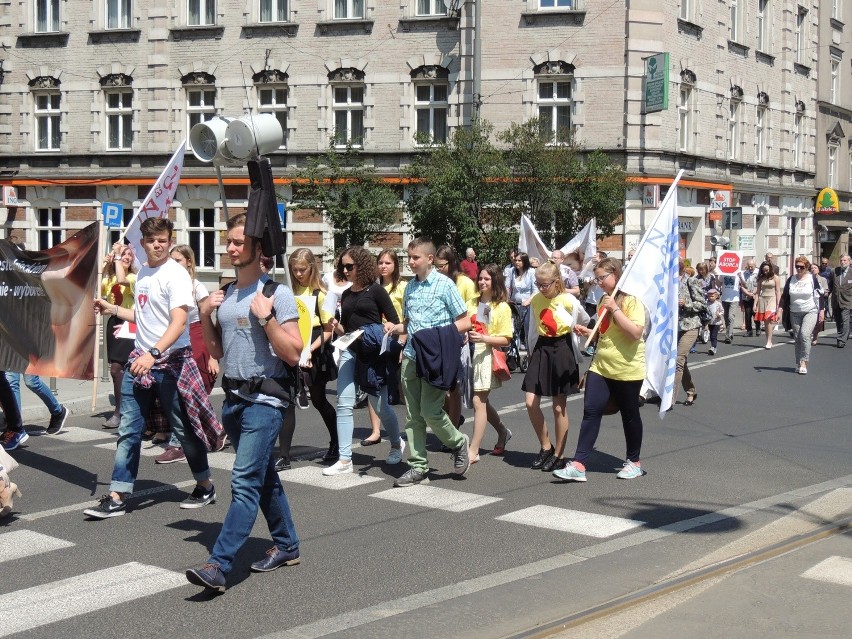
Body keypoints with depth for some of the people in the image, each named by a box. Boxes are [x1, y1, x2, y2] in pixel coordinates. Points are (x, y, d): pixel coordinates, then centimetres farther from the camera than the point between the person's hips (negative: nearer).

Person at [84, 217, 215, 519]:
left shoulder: (176, 274, -12)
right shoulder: (143, 273, 12)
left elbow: (178, 322, -22)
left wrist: (153, 353, -32)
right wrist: (112, 309, 15)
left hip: (170, 362, -7)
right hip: (140, 360, 7)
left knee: (184, 428, 6)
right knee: (128, 430, 3)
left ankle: (205, 486, 23)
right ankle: (117, 496, 7)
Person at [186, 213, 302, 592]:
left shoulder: (276, 293, -9)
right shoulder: (225, 295, 12)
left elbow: (293, 355, -12)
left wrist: (265, 318, -21)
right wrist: (205, 316, 3)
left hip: (265, 400, -8)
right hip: (233, 399, 8)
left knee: (245, 481, -12)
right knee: (263, 476, 17)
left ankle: (219, 565, -15)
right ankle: (286, 546, 31)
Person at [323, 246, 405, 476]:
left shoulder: (376, 290, -4)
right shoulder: (346, 295, 12)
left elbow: (395, 323, -4)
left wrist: (379, 334, -21)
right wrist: (336, 327, -2)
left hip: (374, 352, -5)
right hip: (350, 351, 5)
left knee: (379, 405, 3)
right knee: (344, 404, -5)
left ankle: (397, 444, 31)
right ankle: (345, 459, -3)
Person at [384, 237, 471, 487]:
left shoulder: (445, 285, -5)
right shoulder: (410, 286, 12)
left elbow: (465, 322, -5)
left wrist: (438, 334, -16)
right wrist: (395, 328, 1)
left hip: (436, 358, -6)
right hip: (411, 356, 6)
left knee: (430, 411, -10)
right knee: (413, 416, 5)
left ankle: (458, 442, 17)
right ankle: (418, 467, 12)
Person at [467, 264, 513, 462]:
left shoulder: (502, 307, -3)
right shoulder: (473, 303, 13)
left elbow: (505, 340, -6)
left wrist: (484, 338, -22)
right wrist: (464, 334, -2)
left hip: (487, 356, -6)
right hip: (470, 353, 6)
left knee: (478, 402, -8)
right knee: (481, 401, 13)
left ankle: (473, 451, -5)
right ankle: (503, 432, 37)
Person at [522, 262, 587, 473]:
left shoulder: (569, 301, -12)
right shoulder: (536, 300, 2)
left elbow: (587, 323, 0)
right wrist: (531, 352, 15)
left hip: (562, 351, -4)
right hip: (541, 350, 5)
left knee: (559, 407, 3)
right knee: (530, 402, -3)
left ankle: (559, 454, 16)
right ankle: (546, 447, 16)